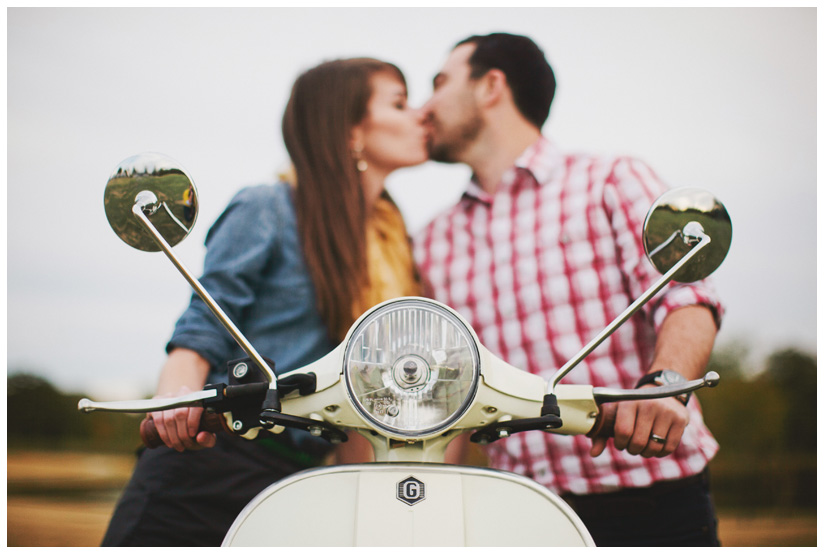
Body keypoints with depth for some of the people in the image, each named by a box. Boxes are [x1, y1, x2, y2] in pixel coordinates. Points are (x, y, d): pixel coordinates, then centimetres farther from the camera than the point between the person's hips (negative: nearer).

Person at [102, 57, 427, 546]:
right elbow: (202, 327, -8)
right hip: (210, 458, -5)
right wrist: (177, 395, -28)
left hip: (299, 479, 6)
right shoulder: (268, 210, -3)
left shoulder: (396, 242, 15)